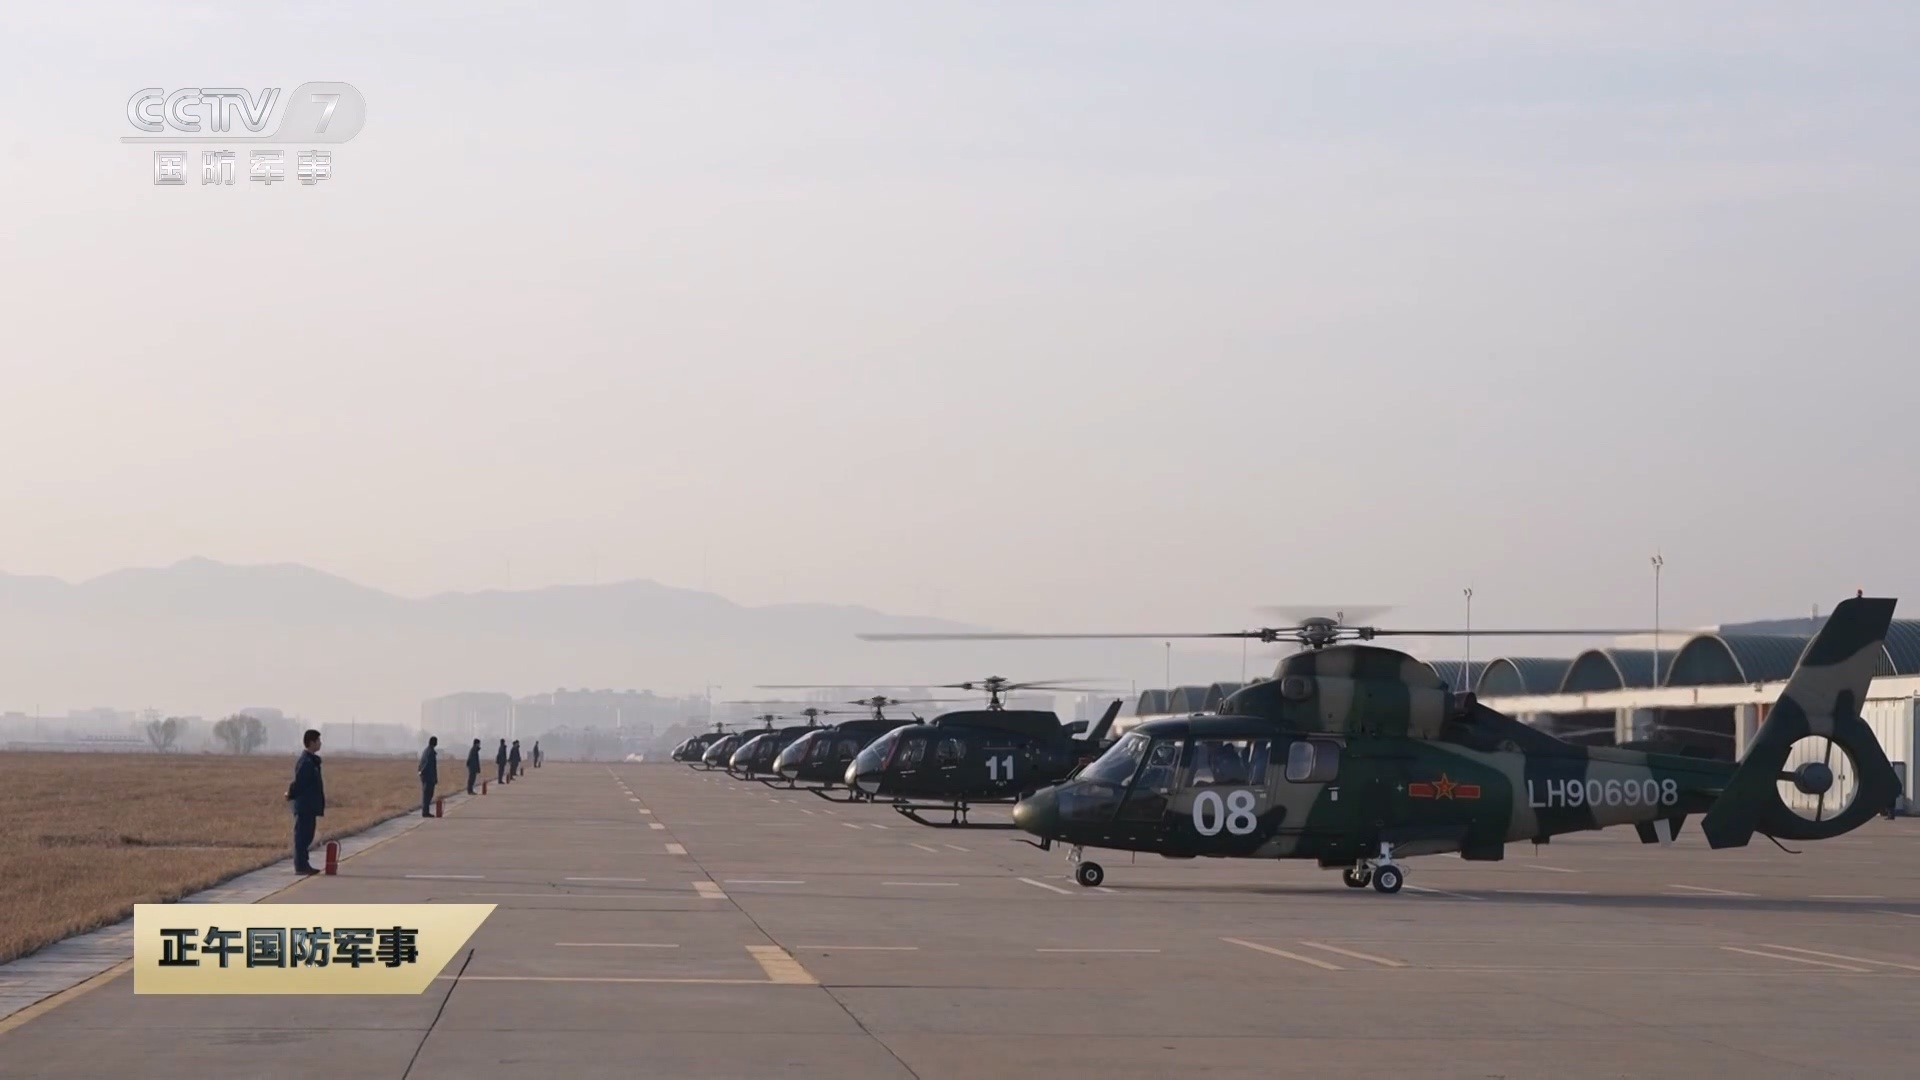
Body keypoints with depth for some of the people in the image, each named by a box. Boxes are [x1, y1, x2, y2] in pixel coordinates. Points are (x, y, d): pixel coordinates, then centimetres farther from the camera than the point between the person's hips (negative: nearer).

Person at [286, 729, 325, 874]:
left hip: (310, 806, 10)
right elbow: (299, 783, -20)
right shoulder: (305, 762, -18)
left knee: (306, 836, 14)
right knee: (302, 835, -5)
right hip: (304, 806, -10)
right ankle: (301, 866, -2)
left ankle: (303, 865, 20)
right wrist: (291, 795, -6)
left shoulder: (312, 761, 14)